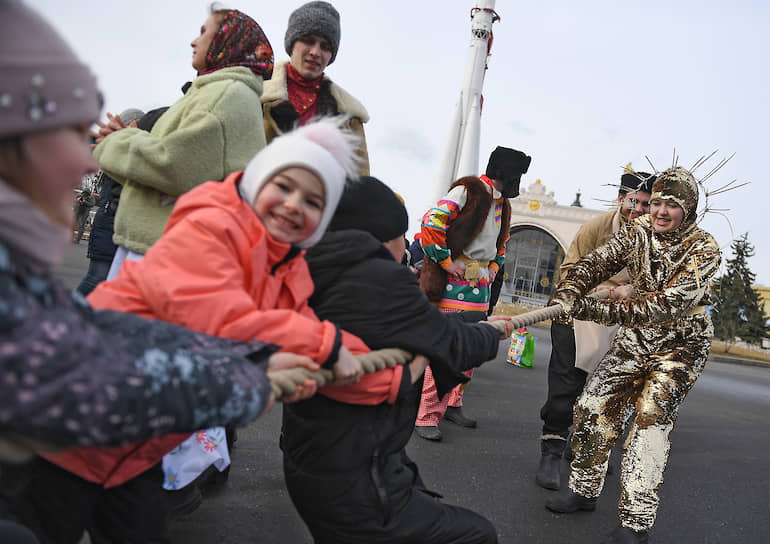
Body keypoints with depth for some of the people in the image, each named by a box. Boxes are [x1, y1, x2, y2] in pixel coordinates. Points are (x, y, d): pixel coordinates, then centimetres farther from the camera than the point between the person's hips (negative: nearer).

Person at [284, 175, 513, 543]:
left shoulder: (328, 277, 5)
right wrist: (493, 332, 11)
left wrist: (483, 320, 24)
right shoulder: (382, 280, -23)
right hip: (352, 490, -10)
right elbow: (458, 346, -10)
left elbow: (428, 324, 14)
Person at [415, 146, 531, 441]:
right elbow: (431, 223, -18)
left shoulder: (502, 203, 18)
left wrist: (493, 269, 16)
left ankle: (453, 405, 26)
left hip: (480, 284, 9)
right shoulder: (468, 190, -9)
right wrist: (448, 263, -16)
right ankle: (426, 417, -7)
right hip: (453, 283, -9)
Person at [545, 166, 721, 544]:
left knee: (650, 421, -17)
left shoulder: (703, 250, -21)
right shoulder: (637, 233, -6)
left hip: (680, 346, -5)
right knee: (593, 406, 3)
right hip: (635, 340, 5)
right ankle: (584, 489, 21)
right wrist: (567, 292, -35)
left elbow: (672, 301, -33)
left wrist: (605, 310, -44)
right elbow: (596, 262, -13)